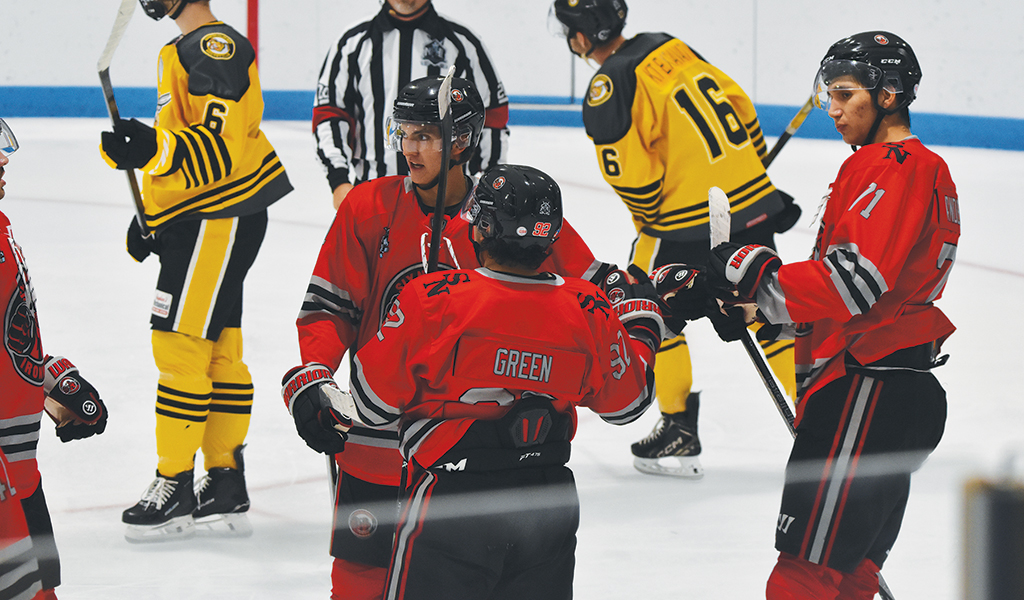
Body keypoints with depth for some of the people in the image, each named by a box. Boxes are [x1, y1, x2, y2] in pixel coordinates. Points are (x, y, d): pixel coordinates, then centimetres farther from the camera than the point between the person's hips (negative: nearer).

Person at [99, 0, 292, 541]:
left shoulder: (215, 48, -15)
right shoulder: (181, 52, 19)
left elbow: (221, 147, -24)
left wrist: (155, 150, -36)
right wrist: (150, 213, 24)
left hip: (220, 218, -11)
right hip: (196, 220, 11)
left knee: (182, 346, -11)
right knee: (219, 350, 11)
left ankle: (174, 487, -8)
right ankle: (225, 485, 15)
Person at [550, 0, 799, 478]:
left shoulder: (610, 88, -13)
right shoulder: (671, 48, 10)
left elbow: (632, 176, -13)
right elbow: (741, 108, 17)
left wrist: (651, 228, 6)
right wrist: (751, 177, 27)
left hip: (693, 225, -7)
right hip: (755, 204, 7)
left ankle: (679, 433, 13)